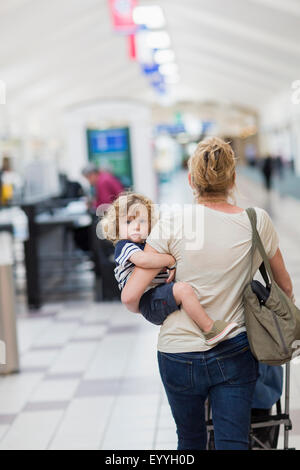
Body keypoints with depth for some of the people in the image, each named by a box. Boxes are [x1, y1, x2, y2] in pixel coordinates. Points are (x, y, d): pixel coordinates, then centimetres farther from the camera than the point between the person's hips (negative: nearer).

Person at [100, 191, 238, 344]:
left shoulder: (147, 246, 24)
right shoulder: (124, 246, -6)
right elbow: (142, 260, -28)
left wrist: (174, 269, 13)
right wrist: (170, 260, -15)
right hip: (150, 303, -11)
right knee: (182, 289, -31)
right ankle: (210, 329, -26)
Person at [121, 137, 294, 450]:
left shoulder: (171, 224, -11)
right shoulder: (257, 222, -4)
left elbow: (130, 297, -11)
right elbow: (285, 286, 11)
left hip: (179, 355, -1)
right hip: (235, 353, 1)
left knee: (190, 441, 21)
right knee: (233, 444, 5)